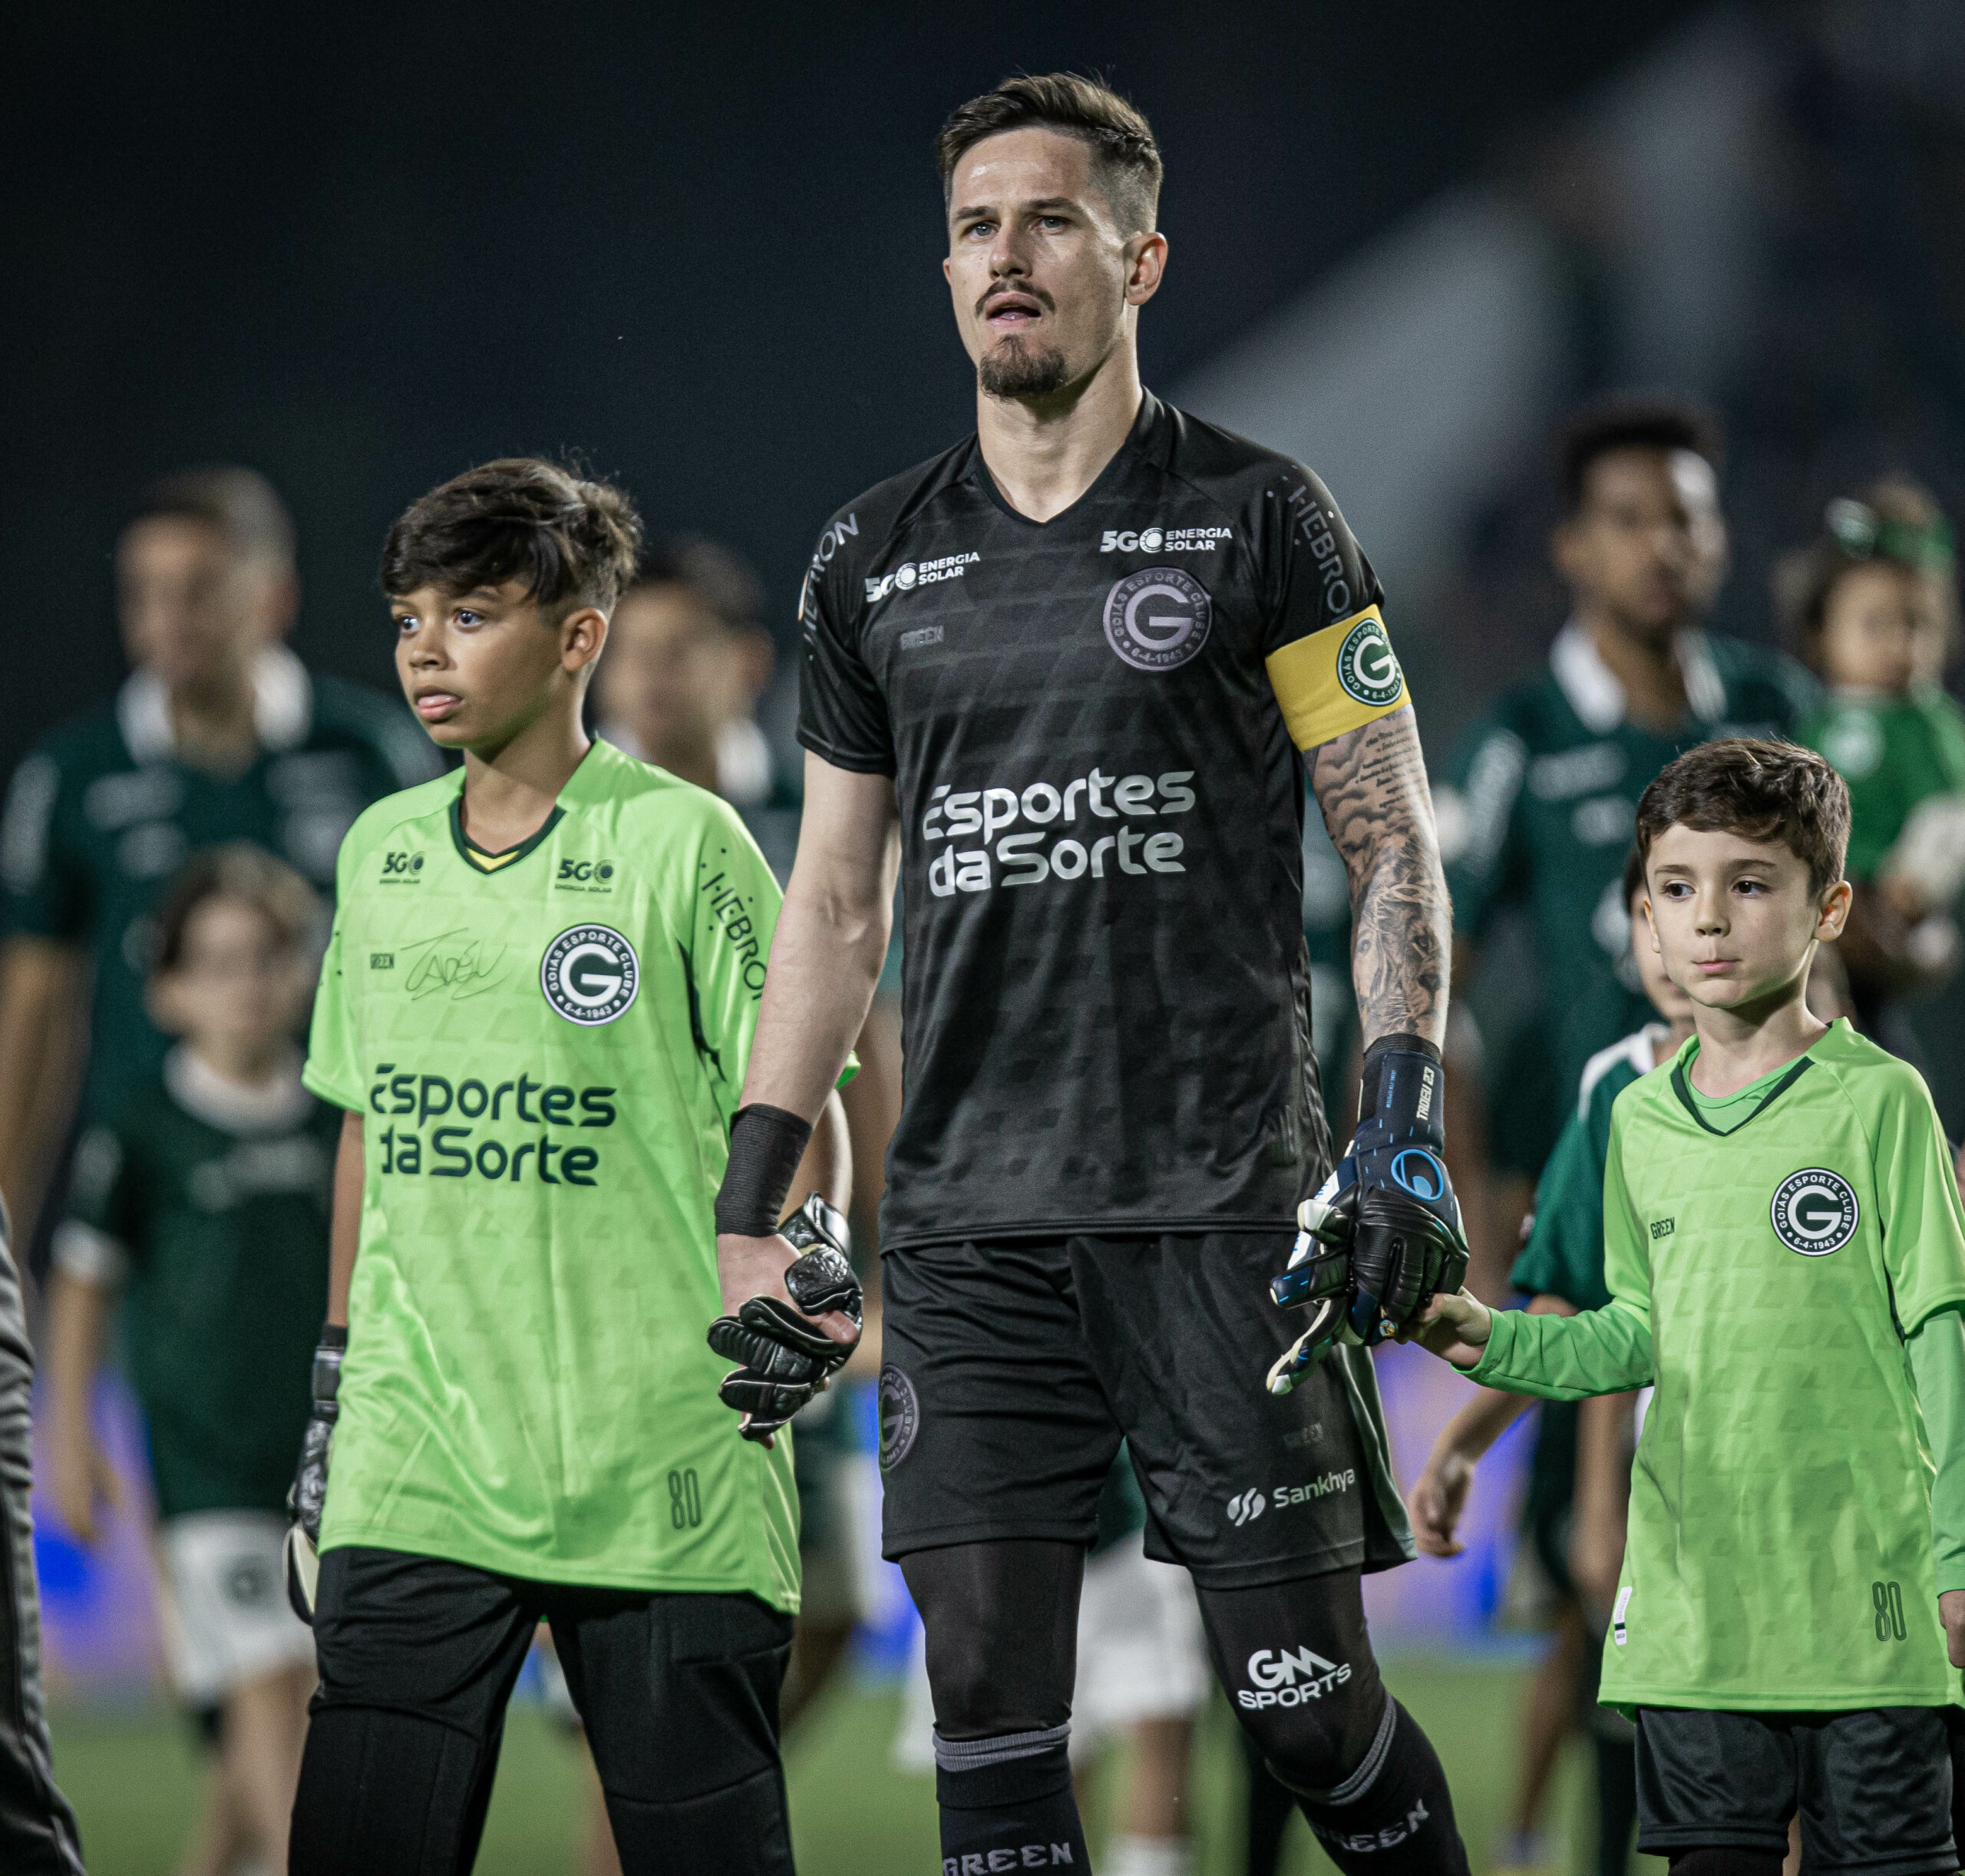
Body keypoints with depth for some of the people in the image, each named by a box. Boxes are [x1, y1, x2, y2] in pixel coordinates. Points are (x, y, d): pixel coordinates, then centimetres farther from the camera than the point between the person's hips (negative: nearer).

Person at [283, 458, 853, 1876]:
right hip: (417, 1460, 4)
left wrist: (806, 1248, -21)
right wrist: (336, 1382, 22)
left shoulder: (681, 841, -3)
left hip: (658, 1477, -4)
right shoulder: (382, 852, 13)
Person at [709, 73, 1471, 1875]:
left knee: (1304, 1698, -4)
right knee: (990, 1706, -3)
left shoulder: (1255, 522, 3)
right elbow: (835, 908, 18)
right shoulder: (875, 561, 13)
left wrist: (1405, 1126, -10)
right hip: (967, 1222, 3)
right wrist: (749, 1215, 12)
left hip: (1220, 1195, -3)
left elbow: (1394, 846, 3)